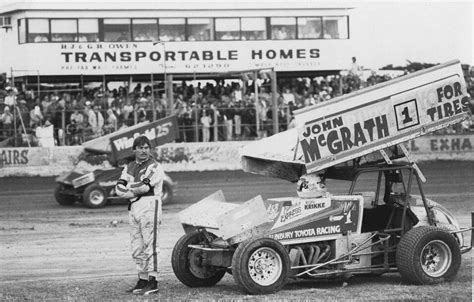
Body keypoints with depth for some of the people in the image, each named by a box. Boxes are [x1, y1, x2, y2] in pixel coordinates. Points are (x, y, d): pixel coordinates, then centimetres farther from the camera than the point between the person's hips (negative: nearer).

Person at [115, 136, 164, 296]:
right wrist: (137, 190, -9)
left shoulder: (154, 167, -4)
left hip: (149, 207, -7)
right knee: (137, 248, 9)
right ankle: (142, 279, 16)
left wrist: (129, 188, 0)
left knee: (149, 245, -8)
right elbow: (119, 189, 6)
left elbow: (144, 187, -16)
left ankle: (152, 281, -8)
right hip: (134, 209, 7)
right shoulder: (129, 167, 17)